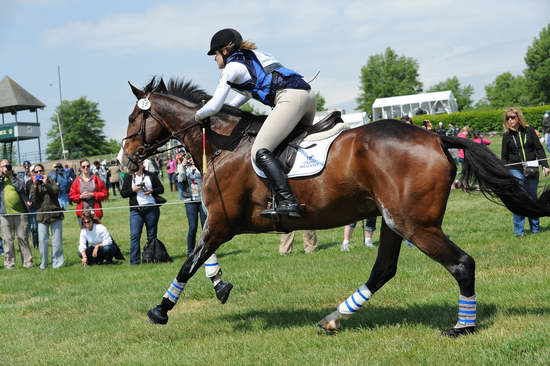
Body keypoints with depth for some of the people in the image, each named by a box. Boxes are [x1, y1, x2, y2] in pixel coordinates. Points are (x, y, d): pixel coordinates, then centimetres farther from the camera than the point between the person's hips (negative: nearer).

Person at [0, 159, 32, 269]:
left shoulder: (17, 179, 9)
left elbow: (20, 187, -6)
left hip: (20, 213, 0)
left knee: (22, 237, 2)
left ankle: (27, 261, 7)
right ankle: (9, 263, 7)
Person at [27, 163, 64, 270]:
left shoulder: (51, 181, 6)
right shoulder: (31, 184, 6)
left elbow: (57, 191, -11)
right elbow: (32, 200, -7)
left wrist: (46, 183, -14)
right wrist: (34, 185, -13)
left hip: (55, 213, 0)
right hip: (41, 216, 0)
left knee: (57, 240, 0)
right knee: (42, 240, -3)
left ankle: (57, 262, 8)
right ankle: (43, 263, 7)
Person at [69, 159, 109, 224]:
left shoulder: (96, 179, 3)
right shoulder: (77, 181, 6)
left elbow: (105, 193, 1)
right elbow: (71, 196, 7)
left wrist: (93, 195, -10)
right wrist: (80, 196, -10)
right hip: (82, 212, 1)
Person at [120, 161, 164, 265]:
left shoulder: (151, 176, 10)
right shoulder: (129, 177, 10)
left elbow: (161, 189, 9)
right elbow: (123, 193, 7)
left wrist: (151, 191, -9)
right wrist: (132, 190, -10)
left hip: (151, 209, 1)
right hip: (136, 210, 0)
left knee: (152, 236, 5)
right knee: (134, 235, -10)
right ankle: (134, 260, -11)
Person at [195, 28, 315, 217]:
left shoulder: (232, 67, 5)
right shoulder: (253, 56, 30)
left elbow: (214, 107, 4)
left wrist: (198, 115, 23)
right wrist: (228, 108, 37)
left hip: (290, 98, -10)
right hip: (307, 93, 10)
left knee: (260, 151, -14)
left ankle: (288, 202, -28)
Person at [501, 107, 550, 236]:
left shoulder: (529, 131, 1)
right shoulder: (507, 135, 2)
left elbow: (539, 149, 4)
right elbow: (504, 157, 6)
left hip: (532, 170, 1)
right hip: (515, 171, -1)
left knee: (532, 199, 8)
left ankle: (535, 228, 19)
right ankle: (519, 230, 1)